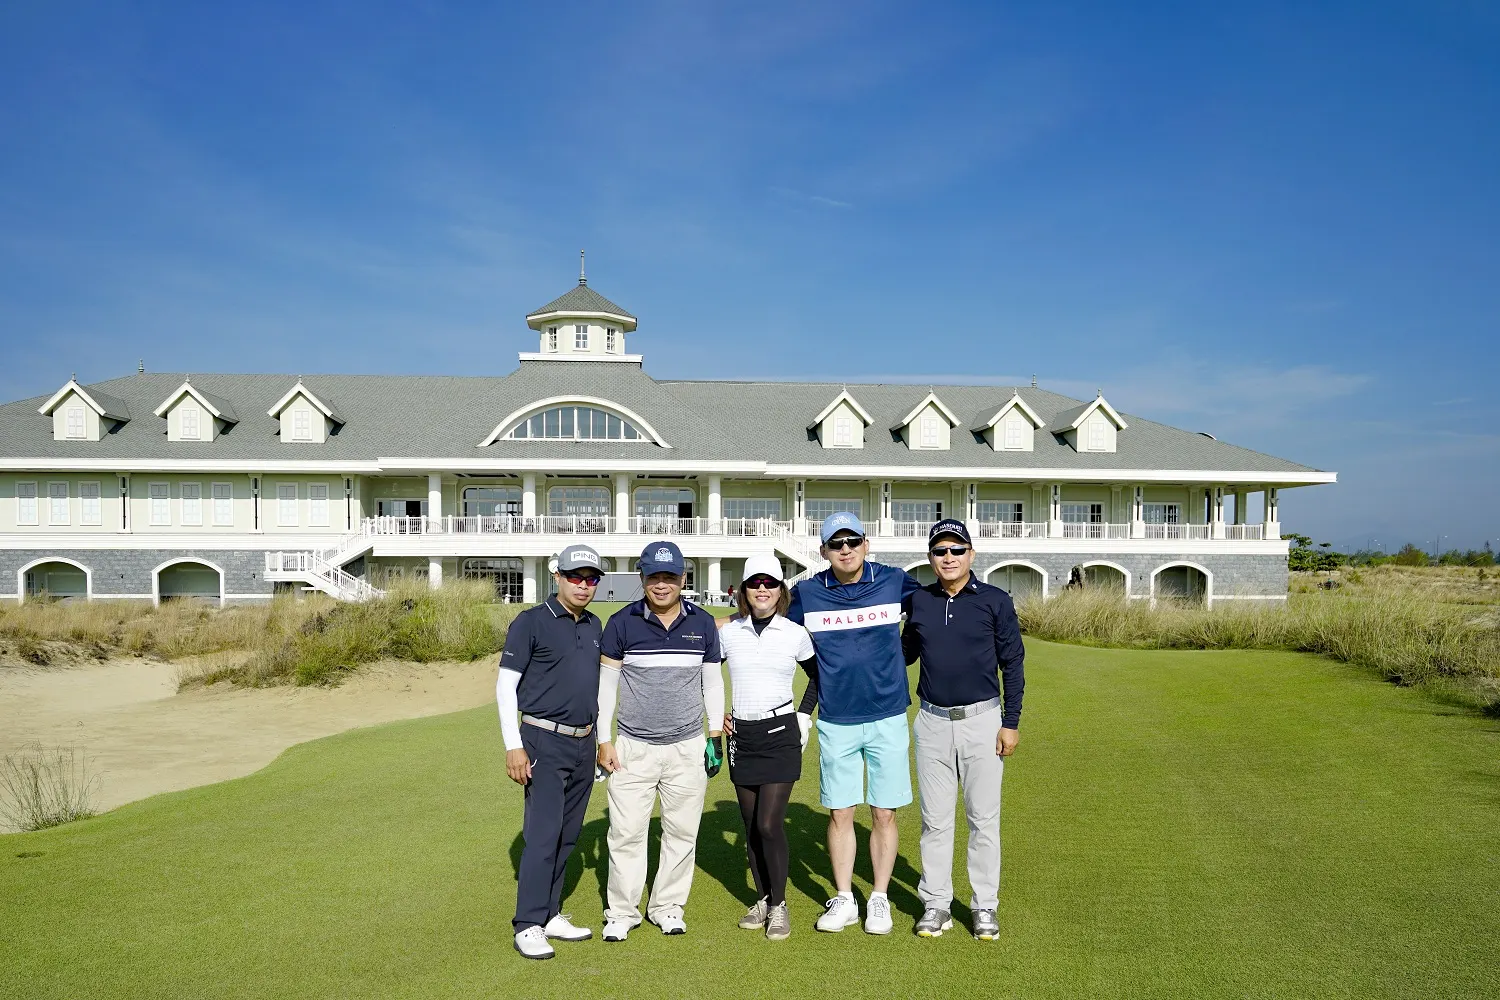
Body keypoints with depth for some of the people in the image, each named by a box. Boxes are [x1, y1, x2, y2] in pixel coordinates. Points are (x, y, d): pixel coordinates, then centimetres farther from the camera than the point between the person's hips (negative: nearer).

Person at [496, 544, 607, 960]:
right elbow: (505, 686, -8)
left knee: (567, 835, 10)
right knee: (543, 834, -9)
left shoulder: (595, 626, 12)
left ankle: (550, 915, 20)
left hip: (583, 744, 6)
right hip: (545, 742, -6)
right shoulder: (531, 622, -7)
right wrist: (513, 746, -14)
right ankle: (528, 926, -1)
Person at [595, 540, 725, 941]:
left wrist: (715, 735, 7)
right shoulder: (622, 622, -4)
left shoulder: (703, 623, 2)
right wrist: (604, 740, -2)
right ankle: (622, 912, 16)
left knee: (682, 832, 7)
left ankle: (667, 907, 23)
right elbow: (606, 682, 1)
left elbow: (712, 681, 10)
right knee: (627, 832, 1)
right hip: (633, 748, -1)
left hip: (688, 749, 2)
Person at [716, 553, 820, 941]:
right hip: (741, 736, 3)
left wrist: (804, 717, 6)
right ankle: (762, 899, 24)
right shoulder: (727, 632, 1)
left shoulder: (795, 634, -3)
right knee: (751, 827, 9)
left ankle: (779, 905, 7)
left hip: (781, 735, -3)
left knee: (769, 824, -9)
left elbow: (819, 675, 12)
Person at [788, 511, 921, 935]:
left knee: (884, 814, 6)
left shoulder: (895, 582, -4)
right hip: (835, 722, 1)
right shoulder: (807, 593, -2)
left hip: (888, 719, 0)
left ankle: (879, 899, 21)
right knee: (840, 814, 7)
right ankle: (843, 900, 22)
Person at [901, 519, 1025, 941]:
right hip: (932, 722, 3)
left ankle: (985, 905, 19)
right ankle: (936, 903, 20)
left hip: (982, 721, -2)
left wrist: (1011, 722, -4)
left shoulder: (995, 601, -4)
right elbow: (904, 653, 19)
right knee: (935, 819, 9)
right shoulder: (918, 601, 4)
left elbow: (1013, 664, 0)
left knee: (984, 818, 5)